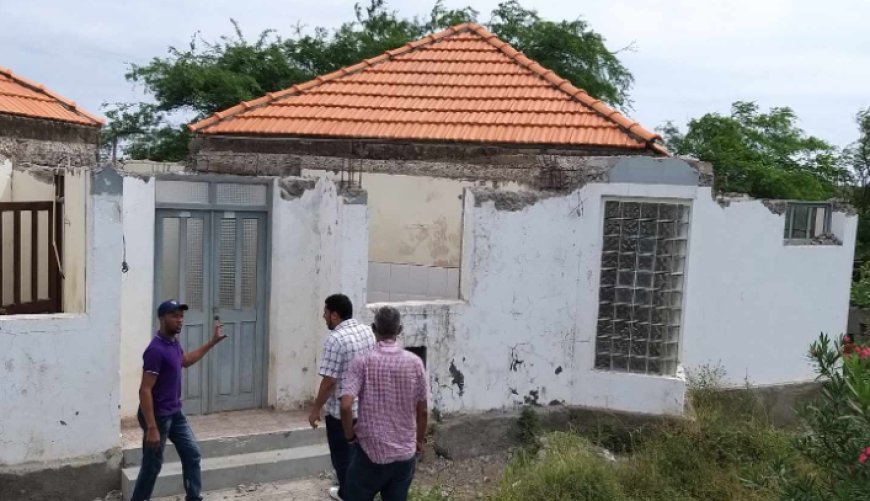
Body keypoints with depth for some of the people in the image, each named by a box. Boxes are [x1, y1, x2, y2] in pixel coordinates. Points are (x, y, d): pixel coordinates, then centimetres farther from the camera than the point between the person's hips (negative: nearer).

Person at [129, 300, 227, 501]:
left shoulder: (173, 342, 4)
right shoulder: (156, 350, -24)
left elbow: (185, 360, 27)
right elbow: (145, 390, -25)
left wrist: (213, 342, 25)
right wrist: (151, 428, -27)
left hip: (175, 413, 9)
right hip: (158, 416, -9)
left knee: (192, 454, 13)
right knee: (152, 466, 3)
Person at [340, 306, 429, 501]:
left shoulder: (362, 362, -11)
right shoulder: (414, 362, -5)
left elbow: (346, 405, -20)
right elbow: (423, 411, -1)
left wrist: (350, 435, -3)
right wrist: (419, 441, 15)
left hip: (370, 452, -2)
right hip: (404, 453, 2)